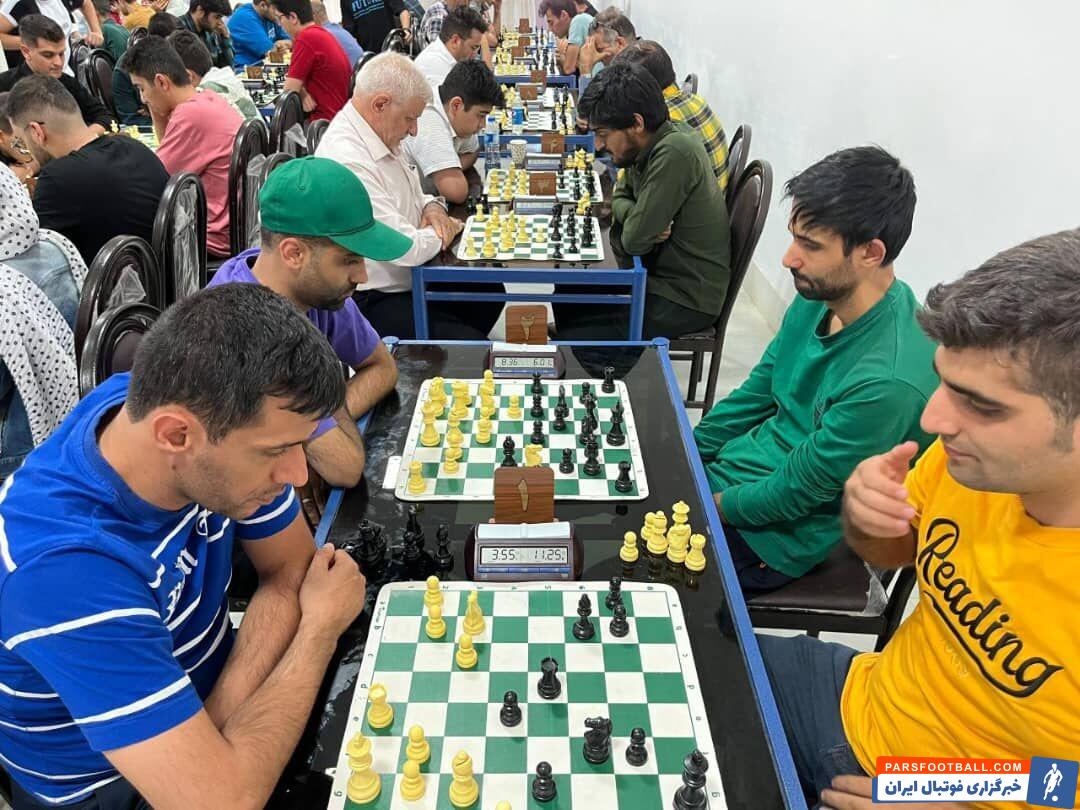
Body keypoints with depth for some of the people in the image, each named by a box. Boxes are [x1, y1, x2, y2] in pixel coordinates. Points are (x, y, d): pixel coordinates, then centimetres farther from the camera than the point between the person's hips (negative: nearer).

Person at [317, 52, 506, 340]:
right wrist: (446, 230, -8)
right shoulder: (348, 161, -28)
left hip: (409, 279, 11)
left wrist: (432, 208, -2)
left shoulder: (380, 135, 5)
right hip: (373, 304, -11)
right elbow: (408, 248, -30)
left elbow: (411, 195, 23)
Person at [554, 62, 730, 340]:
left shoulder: (674, 152, -26)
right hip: (660, 275, 9)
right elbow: (619, 197, 15)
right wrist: (638, 217, -8)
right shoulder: (648, 145, 1)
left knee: (573, 337, -15)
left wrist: (633, 224, -1)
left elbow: (635, 240, -25)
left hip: (686, 299, -9)